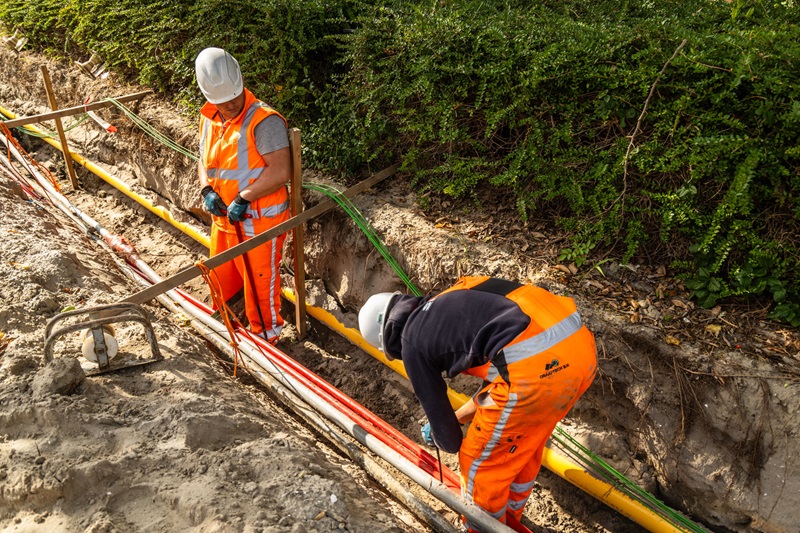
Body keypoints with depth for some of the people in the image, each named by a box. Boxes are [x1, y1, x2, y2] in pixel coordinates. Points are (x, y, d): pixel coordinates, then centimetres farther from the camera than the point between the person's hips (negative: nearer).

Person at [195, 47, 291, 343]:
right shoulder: (210, 120, 6)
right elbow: (204, 161, 16)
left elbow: (280, 171, -26)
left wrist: (243, 198, -25)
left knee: (259, 281, 6)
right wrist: (207, 190, -4)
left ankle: (266, 338, 27)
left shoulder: (264, 120, -20)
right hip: (223, 217, 8)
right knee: (222, 276, 23)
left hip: (259, 219, -8)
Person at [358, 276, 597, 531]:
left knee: (480, 461, 18)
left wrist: (442, 437, 40)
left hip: (536, 365, -9)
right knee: (523, 438, 33)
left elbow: (450, 440, 17)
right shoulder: (449, 304, 29)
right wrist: (458, 416, 47)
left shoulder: (411, 341, 9)